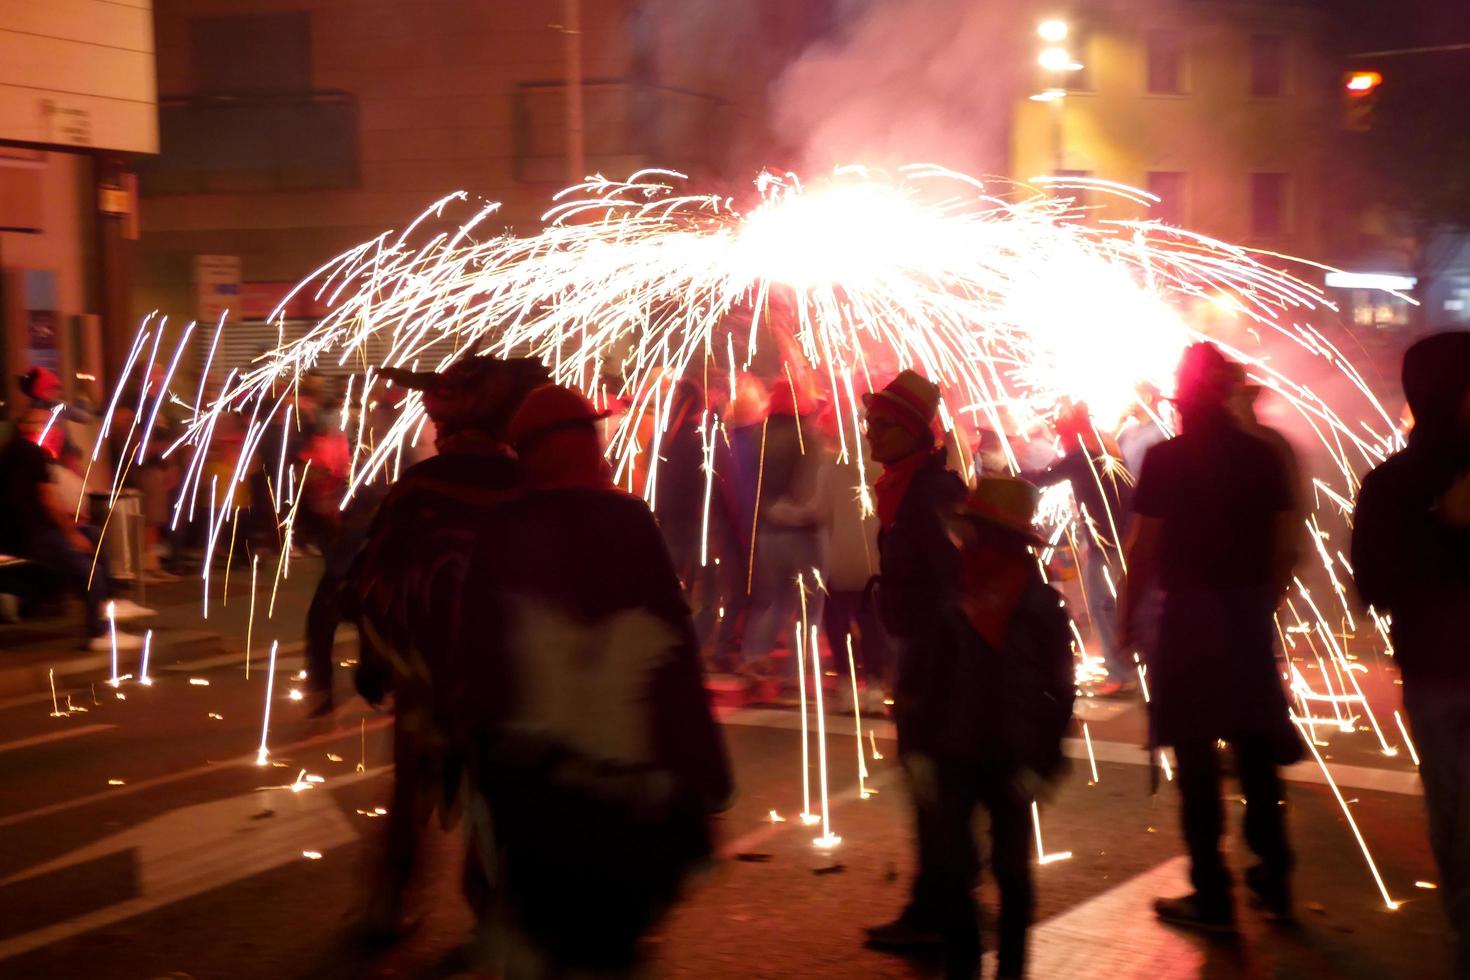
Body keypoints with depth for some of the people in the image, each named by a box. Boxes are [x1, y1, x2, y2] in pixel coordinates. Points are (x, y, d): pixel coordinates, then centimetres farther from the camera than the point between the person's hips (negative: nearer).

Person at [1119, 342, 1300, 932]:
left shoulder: (1164, 459, -10)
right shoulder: (1263, 456, 2)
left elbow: (1143, 549, -10)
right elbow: (1284, 548, 4)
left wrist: (1127, 617, 1)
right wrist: (1263, 605, 16)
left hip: (1188, 616, -4)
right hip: (1250, 617, 4)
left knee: (1196, 758, 3)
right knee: (1256, 750, 15)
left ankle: (1212, 895, 7)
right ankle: (1274, 881, 24)